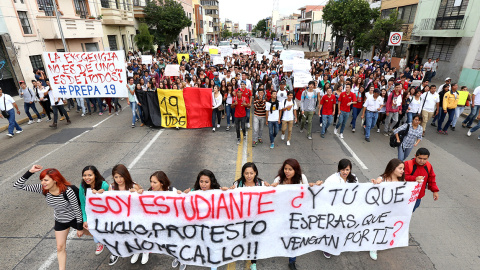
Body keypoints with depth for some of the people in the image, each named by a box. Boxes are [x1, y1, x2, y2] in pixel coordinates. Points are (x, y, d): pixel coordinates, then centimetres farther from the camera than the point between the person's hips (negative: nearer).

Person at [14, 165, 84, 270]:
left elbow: (77, 209, -24)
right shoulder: (42, 188, -21)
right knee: (60, 248, 12)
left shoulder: (67, 191, -36)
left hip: (74, 218, -4)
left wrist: (80, 228, -15)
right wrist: (30, 172, -34)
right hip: (60, 221, 4)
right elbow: (18, 186, -20)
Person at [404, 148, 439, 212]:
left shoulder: (428, 166, 1)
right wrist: (415, 179, -38)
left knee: (411, 210, 21)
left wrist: (435, 190, 8)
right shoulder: (408, 164, -19)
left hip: (418, 196, 5)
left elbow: (431, 179, 12)